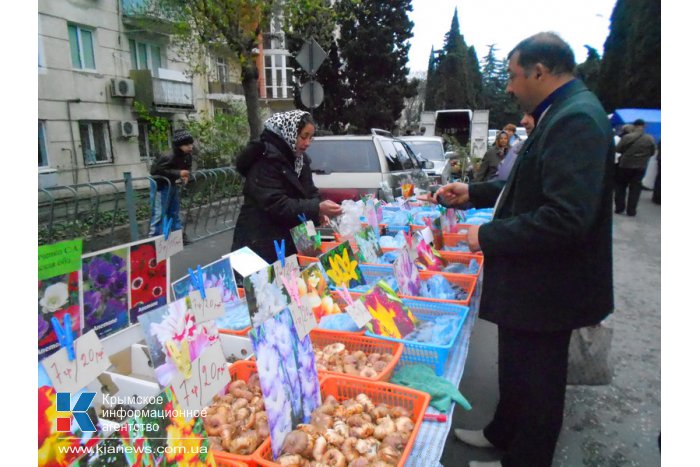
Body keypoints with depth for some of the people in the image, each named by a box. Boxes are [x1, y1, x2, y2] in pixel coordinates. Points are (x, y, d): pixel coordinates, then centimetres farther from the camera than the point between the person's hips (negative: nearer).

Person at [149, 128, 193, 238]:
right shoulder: (169, 157, -31)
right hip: (161, 185, -8)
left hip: (173, 185, 8)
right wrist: (178, 173, -34)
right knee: (159, 214, -8)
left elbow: (187, 168, 12)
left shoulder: (188, 156, -6)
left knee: (174, 212, 17)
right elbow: (154, 170, -32)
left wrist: (185, 176, -13)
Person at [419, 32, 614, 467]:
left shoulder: (576, 118, -24)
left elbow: (567, 216, -33)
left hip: (547, 288, -10)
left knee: (536, 382, 12)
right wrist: (472, 193, 9)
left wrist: (489, 236, -23)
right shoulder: (563, 113, 9)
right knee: (516, 367, 26)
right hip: (532, 281, 10)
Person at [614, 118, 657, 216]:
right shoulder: (650, 139, -5)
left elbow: (618, 149, -7)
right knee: (635, 188, 8)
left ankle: (619, 208, 13)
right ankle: (631, 210, 8)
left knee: (620, 186, 12)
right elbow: (652, 152, 4)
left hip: (625, 165, -2)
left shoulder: (627, 137, -13)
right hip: (640, 167, 2)